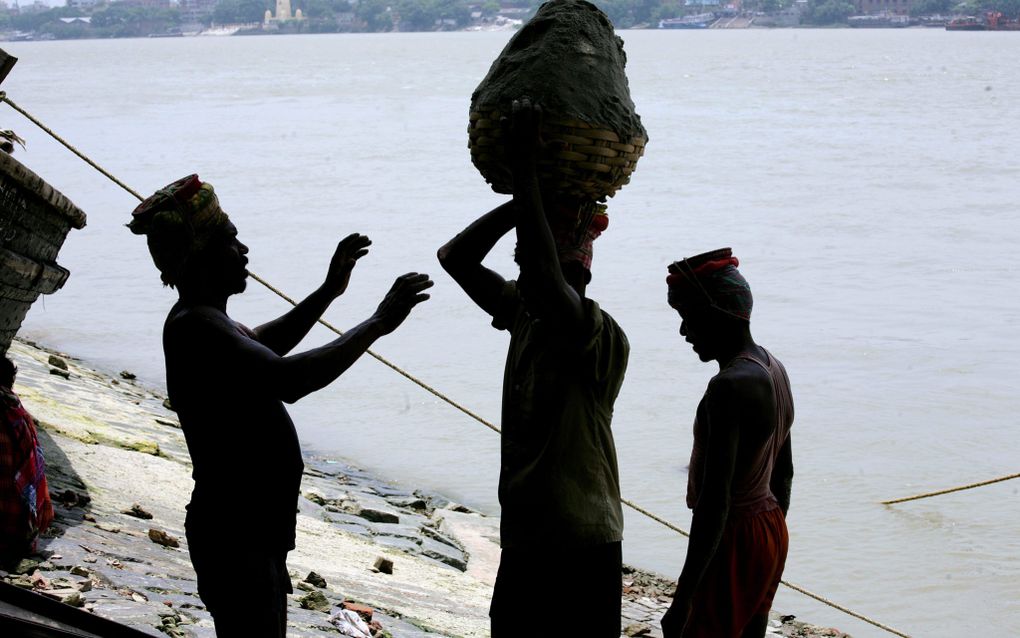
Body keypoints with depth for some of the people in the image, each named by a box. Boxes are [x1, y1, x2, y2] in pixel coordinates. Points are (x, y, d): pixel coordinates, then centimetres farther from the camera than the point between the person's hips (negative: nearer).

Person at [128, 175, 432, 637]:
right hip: (234, 534, -11)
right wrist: (377, 323, -29)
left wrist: (328, 292, 25)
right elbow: (286, 380, -35)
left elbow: (260, 348, 33)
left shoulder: (200, 319, 13)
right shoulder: (195, 328, -22)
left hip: (255, 530, 11)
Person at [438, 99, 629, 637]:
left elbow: (545, 276, -38)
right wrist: (521, 203, -7)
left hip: (583, 550, -8)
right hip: (522, 537, 8)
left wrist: (525, 173, -34)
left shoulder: (600, 336, -19)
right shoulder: (523, 313, 5)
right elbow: (454, 258, 6)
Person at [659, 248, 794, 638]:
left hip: (734, 539, -10)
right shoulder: (773, 369, 7)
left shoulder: (729, 388, -23)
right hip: (771, 532, 10)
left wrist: (683, 599, -25)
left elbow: (714, 502, -26)